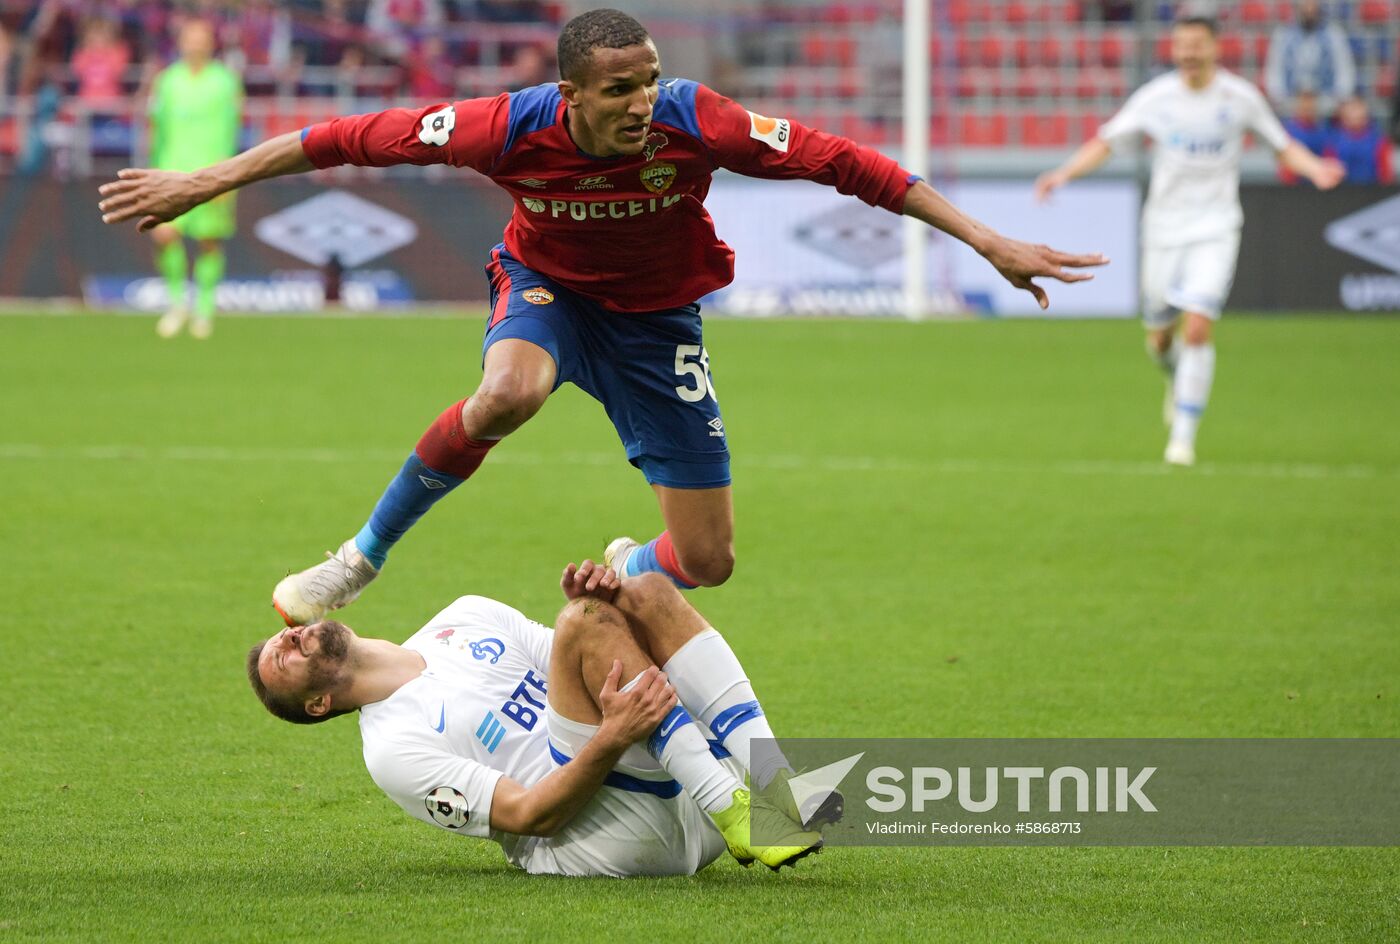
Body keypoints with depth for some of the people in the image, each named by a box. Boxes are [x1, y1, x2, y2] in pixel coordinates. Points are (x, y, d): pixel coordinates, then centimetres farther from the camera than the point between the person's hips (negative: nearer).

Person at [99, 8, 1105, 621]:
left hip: (656, 319, 1)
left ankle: (625, 577, 35)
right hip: (548, 289, -1)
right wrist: (198, 185, -20)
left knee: (707, 561, -5)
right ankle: (364, 556, -16)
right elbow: (355, 139, -22)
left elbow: (844, 163, -25)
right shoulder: (514, 129, -29)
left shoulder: (696, 123, -30)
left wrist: (991, 243, -25)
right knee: (511, 393, -39)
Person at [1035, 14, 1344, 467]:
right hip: (1164, 225, 2)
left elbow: (1284, 146, 7)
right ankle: (1178, 379, 44)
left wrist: (1316, 170, -12)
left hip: (1216, 228, -2)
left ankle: (1183, 435, -10)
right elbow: (1106, 141, 6)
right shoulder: (1155, 97, -1)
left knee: (1197, 327, -18)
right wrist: (1065, 173, -9)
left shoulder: (1240, 97, -3)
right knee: (1158, 336, 7)